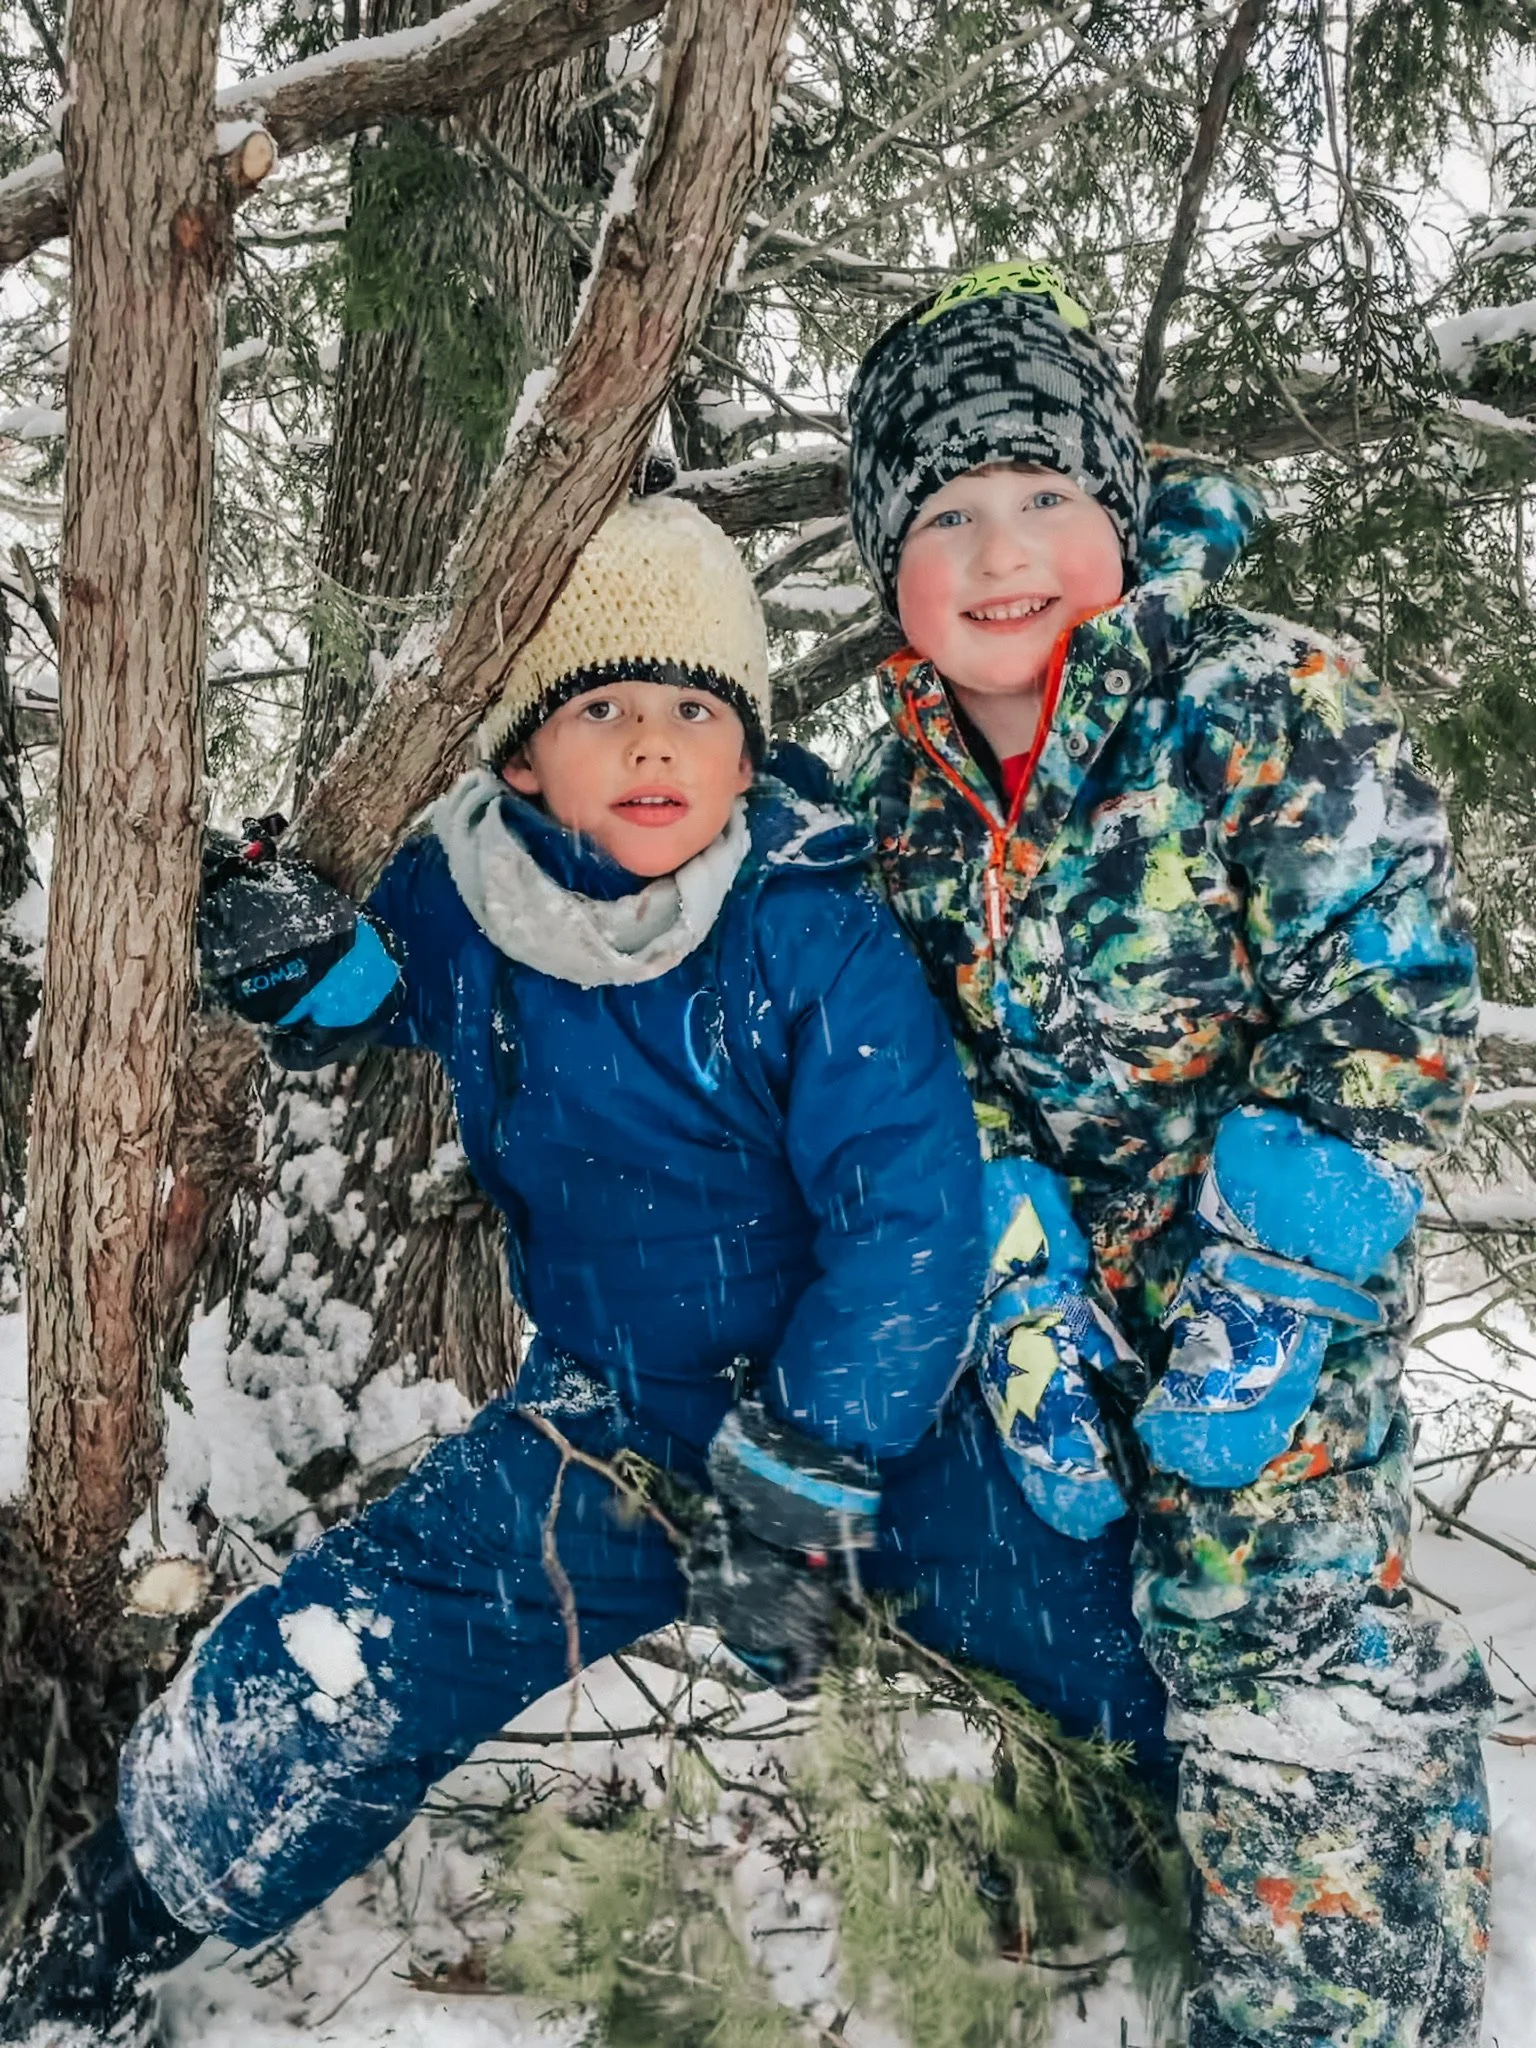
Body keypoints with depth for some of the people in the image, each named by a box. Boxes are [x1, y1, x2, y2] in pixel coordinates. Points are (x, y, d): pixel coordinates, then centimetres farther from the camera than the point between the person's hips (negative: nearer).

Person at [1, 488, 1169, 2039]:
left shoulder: (821, 943, -22)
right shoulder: (462, 906, -10)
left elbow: (912, 1227, -23)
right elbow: (374, 994, 12)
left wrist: (794, 1488, -22)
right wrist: (296, 964, -13)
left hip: (871, 1411, -1)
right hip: (610, 1417, 2)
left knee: (1162, 1670, 1)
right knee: (311, 1683, -9)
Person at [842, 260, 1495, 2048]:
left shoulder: (1275, 708, -16)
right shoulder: (902, 794, 0)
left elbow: (1379, 1019, -19)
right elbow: (943, 1078, 2)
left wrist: (1256, 1312, -22)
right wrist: (1026, 1301, -9)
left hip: (1280, 1260, -5)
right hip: (1061, 1265, 5)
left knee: (1275, 1641, -7)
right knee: (1172, 1622, 17)